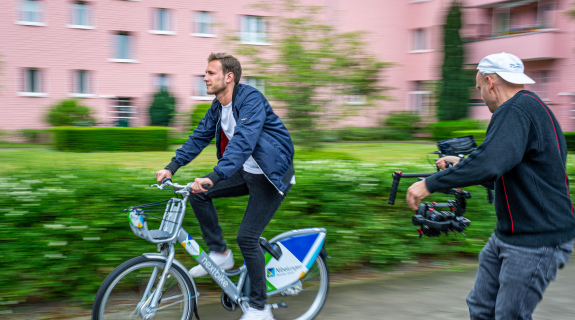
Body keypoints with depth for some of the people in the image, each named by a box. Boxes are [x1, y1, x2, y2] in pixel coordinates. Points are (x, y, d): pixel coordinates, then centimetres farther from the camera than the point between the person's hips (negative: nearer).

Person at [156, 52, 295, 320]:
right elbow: (200, 136, 9)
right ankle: (220, 253, 8)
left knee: (246, 237, -13)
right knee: (198, 193, -5)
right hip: (246, 171, 8)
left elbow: (243, 141, -37)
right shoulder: (218, 106, 4)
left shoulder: (251, 100, -24)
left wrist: (214, 177, -47)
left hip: (272, 175, -8)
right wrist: (172, 166, 0)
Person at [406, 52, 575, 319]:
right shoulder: (531, 108, 16)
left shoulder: (516, 110, -18)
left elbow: (489, 163, -33)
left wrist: (430, 183, -26)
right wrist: (461, 167, 27)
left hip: (537, 242, -10)